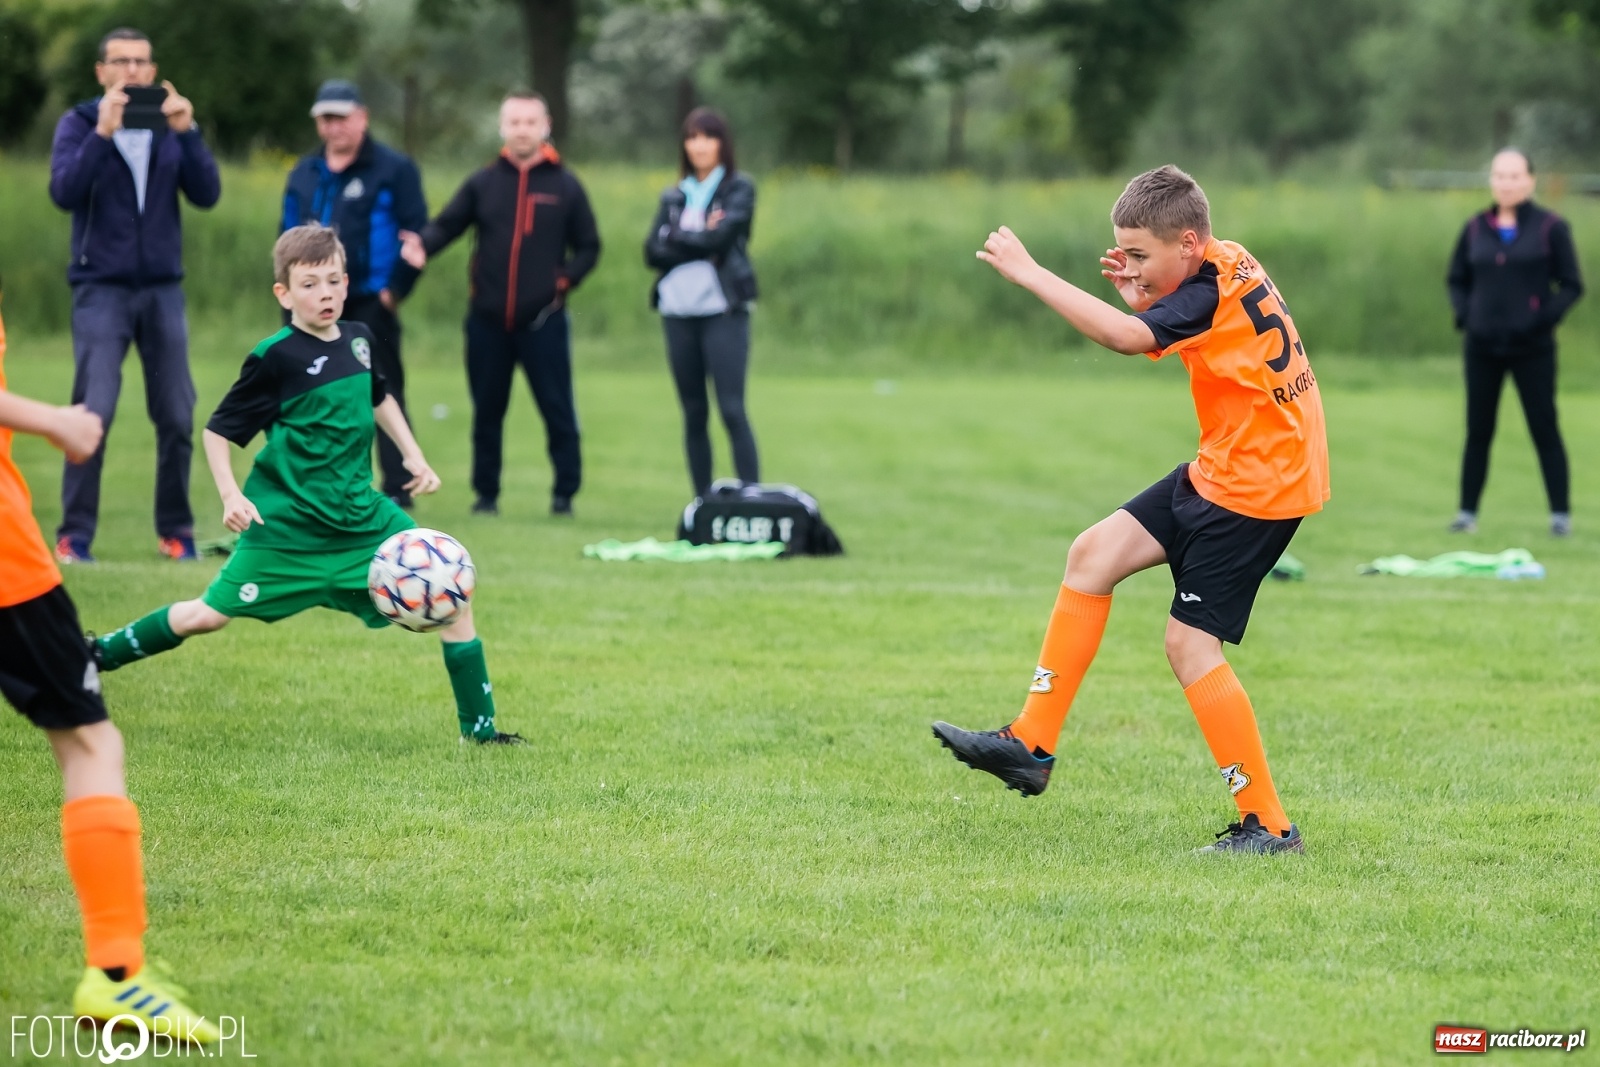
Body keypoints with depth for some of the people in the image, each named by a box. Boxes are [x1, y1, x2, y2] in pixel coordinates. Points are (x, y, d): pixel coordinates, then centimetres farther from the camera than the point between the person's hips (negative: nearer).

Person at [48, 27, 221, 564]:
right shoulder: (80, 124, -1)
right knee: (92, 415, -12)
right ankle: (74, 535, -6)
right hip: (101, 289, -3)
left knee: (177, 417, 2)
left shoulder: (171, 124, 6)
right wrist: (102, 133, -25)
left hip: (162, 288, 3)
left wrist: (187, 132, -17)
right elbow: (64, 192, -16)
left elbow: (207, 194, -4)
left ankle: (176, 531, 14)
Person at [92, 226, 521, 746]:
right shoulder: (275, 358, -15)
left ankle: (479, 726, 6)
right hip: (288, 523, -5)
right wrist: (231, 495, -19)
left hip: (362, 515, 5)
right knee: (209, 615, -4)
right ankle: (99, 655, 19)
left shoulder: (357, 339, 4)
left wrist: (412, 455, 20)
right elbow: (218, 430, -8)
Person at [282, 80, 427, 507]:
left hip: (369, 306, -6)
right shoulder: (304, 174, 15)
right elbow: (288, 234, 21)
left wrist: (395, 289, -12)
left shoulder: (393, 169, -4)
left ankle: (397, 488, -3)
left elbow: (416, 233, -7)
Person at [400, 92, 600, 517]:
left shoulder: (565, 186, 3)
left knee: (557, 410, -1)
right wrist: (422, 245, -23)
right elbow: (447, 225, -2)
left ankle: (565, 492, 9)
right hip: (488, 322, 2)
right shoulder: (483, 183, 7)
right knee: (487, 411, 8)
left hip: (543, 322, -2)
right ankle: (486, 493, 17)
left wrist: (564, 280, -9)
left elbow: (588, 247, 6)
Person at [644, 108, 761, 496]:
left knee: (732, 410, -12)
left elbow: (720, 238, -11)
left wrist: (675, 237, 0)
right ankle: (703, 503, 8)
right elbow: (653, 251, 2)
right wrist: (700, 241, -10)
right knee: (693, 413, 5)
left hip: (723, 311, -4)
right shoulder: (674, 196, 15)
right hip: (678, 311, 4)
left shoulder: (738, 189, 4)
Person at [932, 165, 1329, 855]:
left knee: (1190, 644, -9)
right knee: (1094, 553, 9)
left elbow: (1126, 337, -38)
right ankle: (1030, 745, 12)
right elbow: (1169, 336, 20)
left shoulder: (1210, 292, -23)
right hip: (1222, 472, 10)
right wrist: (1141, 291, 0)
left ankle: (1268, 826, -2)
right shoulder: (1225, 266, 6)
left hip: (1258, 487, -10)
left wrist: (1027, 272, -34)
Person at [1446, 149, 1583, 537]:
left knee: (1544, 429, -1)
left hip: (1532, 348, -3)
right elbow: (1456, 279, 16)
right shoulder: (1475, 229, 7)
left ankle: (1561, 514, 5)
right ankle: (1467, 511, 12)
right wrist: (1463, 313, 0)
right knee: (1478, 431, 6)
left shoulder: (1551, 228, -2)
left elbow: (1571, 285, -1)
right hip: (1482, 345, 3)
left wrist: (1545, 318, -13)